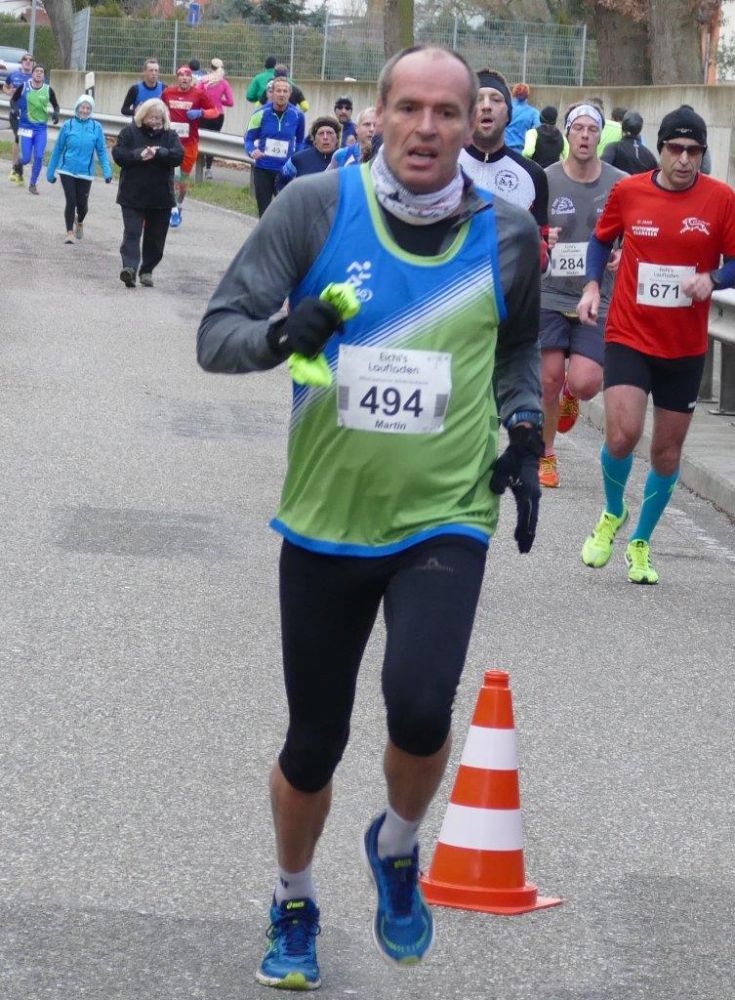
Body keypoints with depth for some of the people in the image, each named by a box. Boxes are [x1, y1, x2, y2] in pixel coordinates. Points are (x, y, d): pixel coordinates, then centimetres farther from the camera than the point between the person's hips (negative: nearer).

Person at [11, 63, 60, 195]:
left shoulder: (48, 90, -2)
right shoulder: (23, 87, -5)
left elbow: (56, 106, 11)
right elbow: (13, 100, 9)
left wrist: (55, 113, -10)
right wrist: (15, 108, -12)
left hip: (41, 128, 1)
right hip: (26, 127, -1)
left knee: (39, 158, -6)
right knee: (26, 158, -3)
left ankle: (33, 184, 10)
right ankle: (19, 164, 35)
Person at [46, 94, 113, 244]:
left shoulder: (96, 127, -3)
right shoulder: (68, 125, -3)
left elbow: (102, 151, -1)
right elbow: (58, 149, 4)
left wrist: (107, 171, -11)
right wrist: (51, 171, 8)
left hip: (85, 172, 1)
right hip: (67, 170, -1)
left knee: (82, 204, 6)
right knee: (71, 202, -8)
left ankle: (79, 222, 39)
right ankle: (70, 232, 7)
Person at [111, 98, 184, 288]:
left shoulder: (170, 135, 6)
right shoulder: (130, 132, 2)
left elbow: (178, 155, -9)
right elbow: (118, 154, -7)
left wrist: (158, 152, -24)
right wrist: (139, 155, -22)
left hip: (161, 197, 2)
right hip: (133, 195, -2)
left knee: (155, 237, 9)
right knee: (132, 232, -13)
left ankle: (147, 270, 21)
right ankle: (129, 267, -25)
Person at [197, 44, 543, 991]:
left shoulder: (506, 234, 0)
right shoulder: (316, 207, -7)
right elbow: (216, 332, -5)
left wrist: (523, 433, 4)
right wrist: (280, 333, -26)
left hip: (444, 520, 0)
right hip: (326, 519, 0)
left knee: (420, 708, -22)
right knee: (313, 742, 9)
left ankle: (397, 847, 12)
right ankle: (294, 906, 37)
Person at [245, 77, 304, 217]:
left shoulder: (297, 115, -3)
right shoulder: (262, 113, -7)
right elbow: (249, 138, 1)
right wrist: (252, 151, -19)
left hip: (285, 170, 0)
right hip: (263, 169, 0)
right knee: (264, 210, 7)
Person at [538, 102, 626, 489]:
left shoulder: (619, 184, -1)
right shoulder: (545, 181, -3)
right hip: (551, 294, 0)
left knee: (585, 382, -12)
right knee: (549, 379, -1)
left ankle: (570, 397, 27)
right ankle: (546, 455, 20)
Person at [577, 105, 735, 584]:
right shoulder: (627, 191, -3)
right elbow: (601, 239, 14)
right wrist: (592, 285, 0)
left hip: (686, 347, 1)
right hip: (629, 336, -1)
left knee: (668, 451, 8)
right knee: (622, 435, -18)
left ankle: (640, 544, 29)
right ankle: (613, 515, 14)